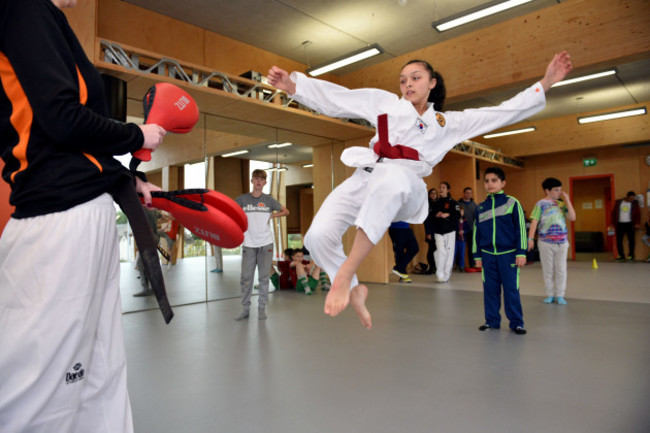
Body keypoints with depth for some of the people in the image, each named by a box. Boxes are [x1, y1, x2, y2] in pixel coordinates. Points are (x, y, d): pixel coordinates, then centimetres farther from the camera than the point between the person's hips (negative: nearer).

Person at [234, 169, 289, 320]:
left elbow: (285, 211, 15)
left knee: (264, 277, 4)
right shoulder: (242, 199, 4)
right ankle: (245, 309, 13)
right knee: (246, 278, 1)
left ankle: (262, 308, 15)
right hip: (248, 244, 0)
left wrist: (272, 216, 2)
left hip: (266, 244, 0)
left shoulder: (268, 200, 6)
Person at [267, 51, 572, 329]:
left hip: (404, 189, -1)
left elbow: (506, 112, 23)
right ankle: (354, 290, 11)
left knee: (393, 179, -41)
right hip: (364, 178, 2)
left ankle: (345, 273, -34)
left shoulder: (449, 123, 23)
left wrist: (545, 83, 17)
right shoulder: (384, 102, 21)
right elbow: (334, 97, 15)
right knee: (318, 236, -19)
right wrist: (291, 85, 6)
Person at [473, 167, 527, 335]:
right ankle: (492, 320, 20)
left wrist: (521, 253, -7)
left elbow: (520, 228, -2)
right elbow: (476, 233, 14)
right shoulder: (480, 208, 10)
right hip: (487, 255, 4)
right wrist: (477, 255, 13)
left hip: (508, 254, -3)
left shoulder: (512, 203, -1)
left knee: (511, 289, 1)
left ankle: (516, 322, 14)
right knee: (490, 289, 8)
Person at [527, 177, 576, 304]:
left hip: (561, 241, 2)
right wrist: (530, 238, -14)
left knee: (561, 269, 5)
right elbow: (534, 222, -6)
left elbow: (572, 217, -3)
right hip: (545, 242, -2)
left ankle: (560, 295, 15)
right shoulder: (541, 204, -1)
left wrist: (567, 200, -4)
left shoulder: (562, 203, 7)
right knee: (547, 270, 6)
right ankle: (550, 295, 17)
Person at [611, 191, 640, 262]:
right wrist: (613, 223, 4)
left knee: (631, 240, -2)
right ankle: (621, 255, 11)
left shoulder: (635, 203, 4)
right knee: (618, 240, 1)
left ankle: (631, 256, 7)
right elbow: (613, 213, 9)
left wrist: (637, 223, -11)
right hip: (620, 224, 1)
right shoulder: (618, 202, 7)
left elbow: (638, 214, 1)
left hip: (629, 224, -1)